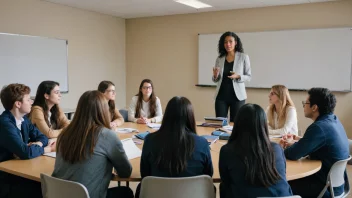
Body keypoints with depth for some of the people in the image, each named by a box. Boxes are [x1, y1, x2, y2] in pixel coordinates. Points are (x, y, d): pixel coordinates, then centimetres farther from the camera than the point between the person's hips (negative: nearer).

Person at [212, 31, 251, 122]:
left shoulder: (244, 57, -3)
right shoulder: (219, 58, 5)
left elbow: (248, 76, -1)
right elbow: (215, 80, 10)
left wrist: (238, 76, -20)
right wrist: (215, 75, -13)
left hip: (237, 96, -2)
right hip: (221, 96, 2)